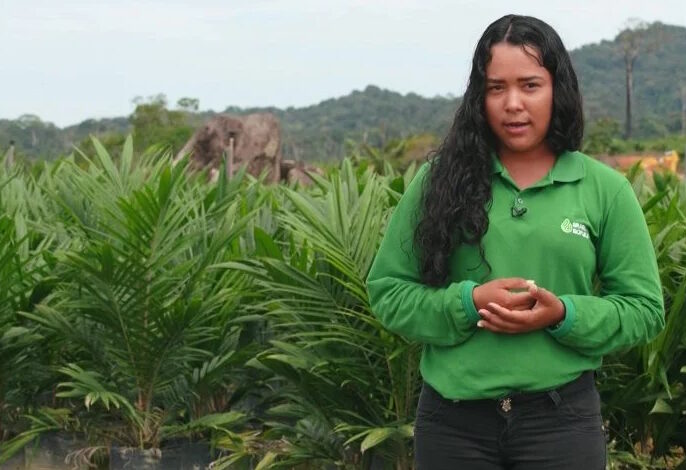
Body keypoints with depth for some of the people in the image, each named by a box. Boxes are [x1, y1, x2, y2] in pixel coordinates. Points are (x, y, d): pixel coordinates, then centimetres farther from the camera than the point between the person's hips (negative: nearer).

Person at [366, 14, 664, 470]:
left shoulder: (604, 188, 1)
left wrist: (564, 315, -14)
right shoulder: (441, 181, 1)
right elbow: (387, 290, 3)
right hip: (453, 417, 1)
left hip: (561, 416, 0)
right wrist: (467, 302, -14)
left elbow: (644, 308, 4)